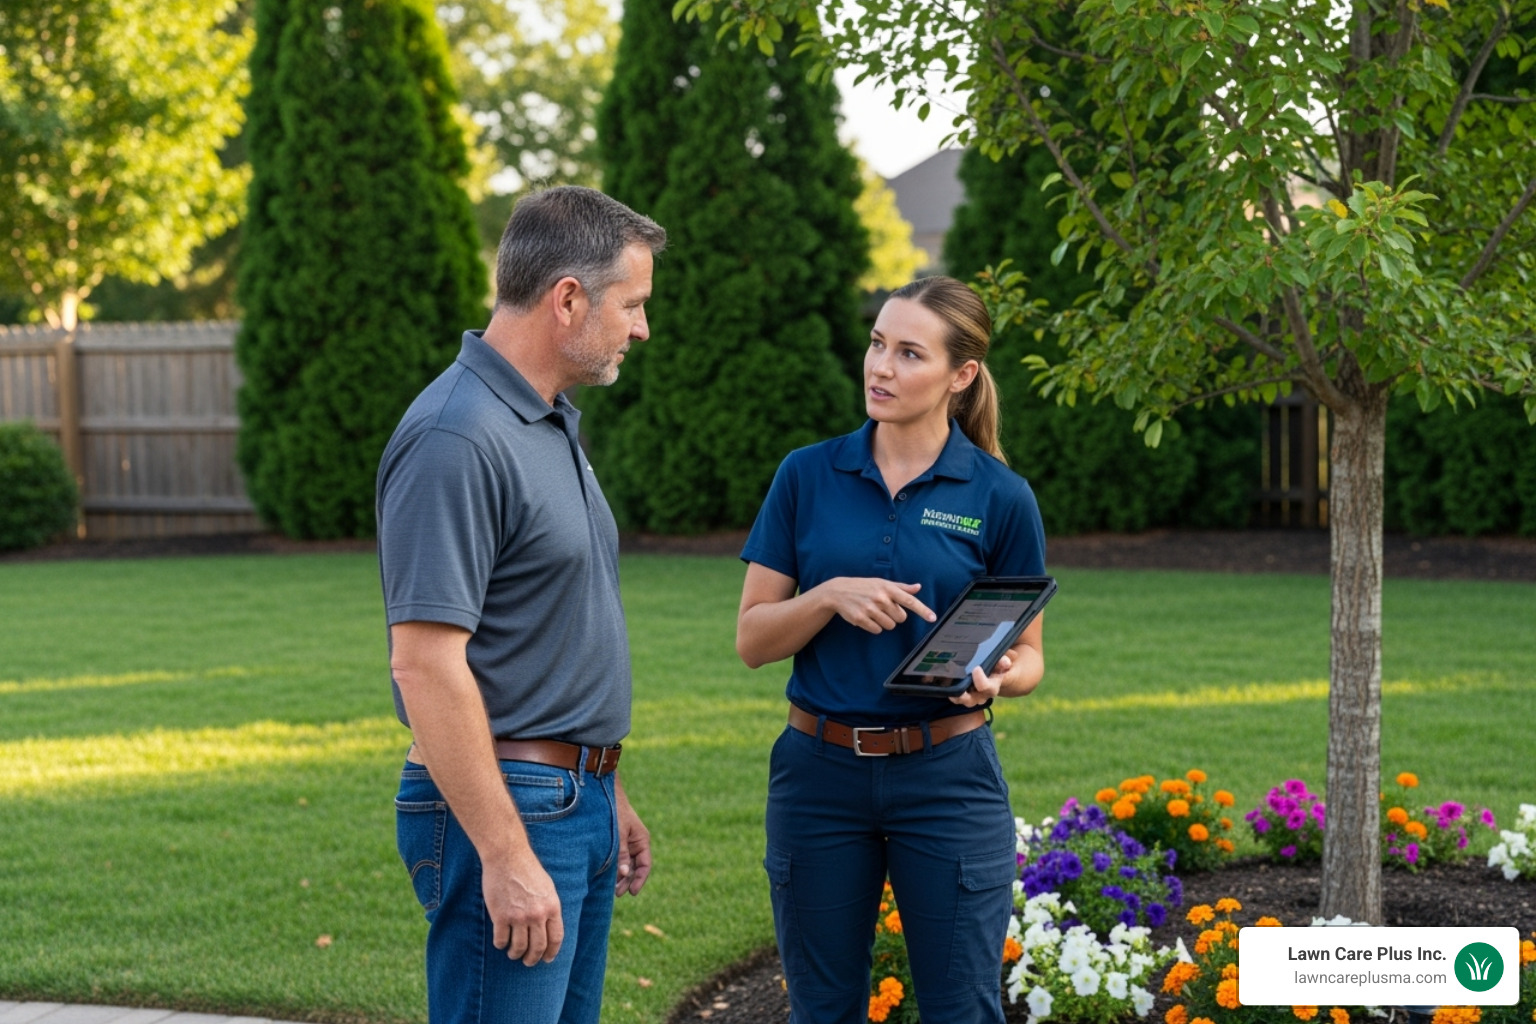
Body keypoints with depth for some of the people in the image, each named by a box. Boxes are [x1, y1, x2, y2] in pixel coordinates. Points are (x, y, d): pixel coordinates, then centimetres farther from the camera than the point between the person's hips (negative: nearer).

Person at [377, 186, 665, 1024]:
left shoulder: (550, 425, 14)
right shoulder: (457, 438, -18)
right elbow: (426, 664, -23)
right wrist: (505, 854, -24)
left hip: (576, 800, 10)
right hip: (499, 807, -10)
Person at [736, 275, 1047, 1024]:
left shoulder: (1000, 498, -2)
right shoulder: (807, 477, 1)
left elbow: (1028, 653, 5)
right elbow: (753, 640, 1)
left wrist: (996, 678, -18)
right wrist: (832, 595, -17)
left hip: (947, 774, -1)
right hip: (819, 771, 2)